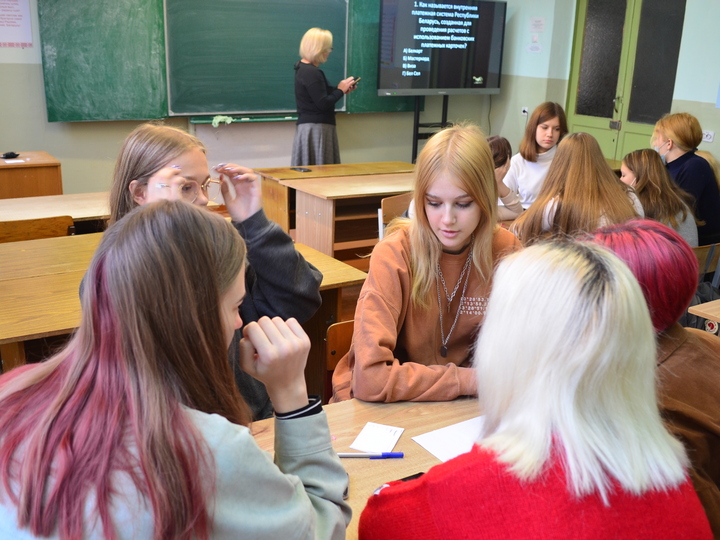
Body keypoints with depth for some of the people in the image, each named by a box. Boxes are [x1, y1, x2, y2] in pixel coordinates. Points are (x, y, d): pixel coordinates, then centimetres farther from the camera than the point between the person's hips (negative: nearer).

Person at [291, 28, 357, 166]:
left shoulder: (302, 68, 14)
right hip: (316, 128, -10)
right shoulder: (312, 73, -17)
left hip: (306, 125, 10)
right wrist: (340, 90, -7)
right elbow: (323, 103, -20)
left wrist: (340, 89, 11)